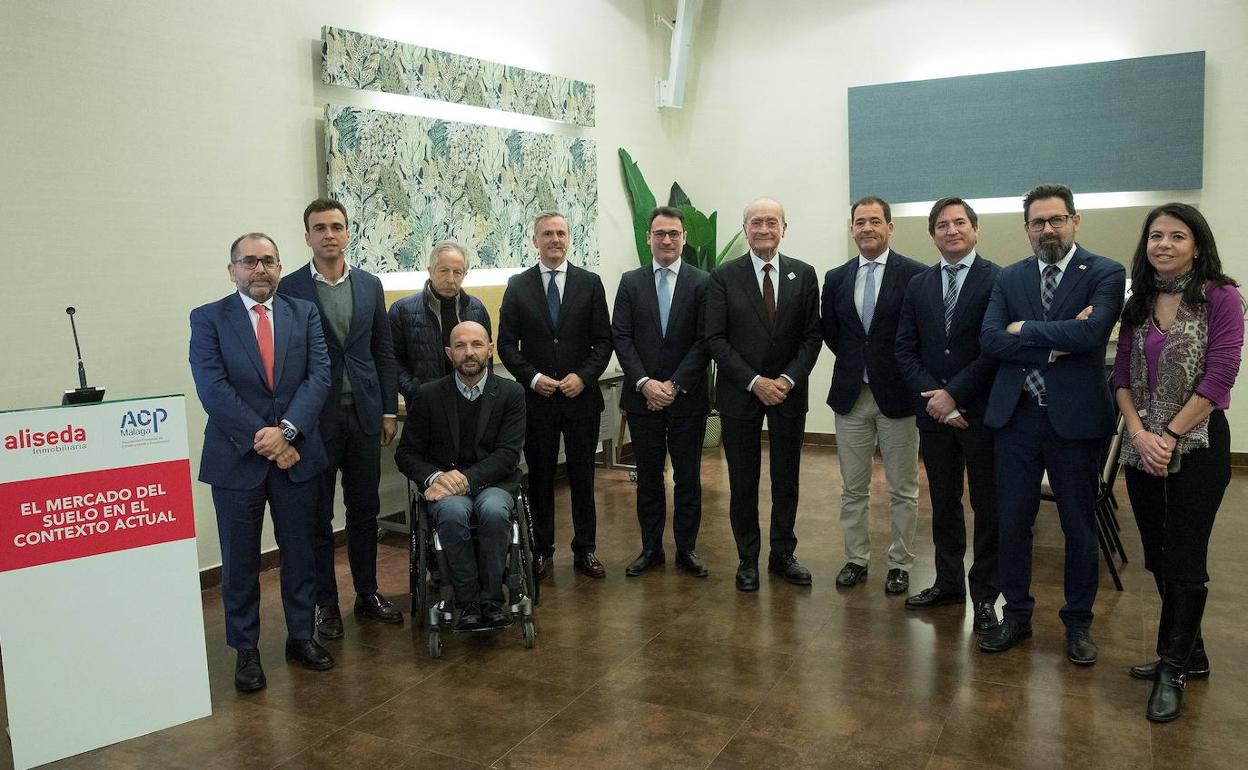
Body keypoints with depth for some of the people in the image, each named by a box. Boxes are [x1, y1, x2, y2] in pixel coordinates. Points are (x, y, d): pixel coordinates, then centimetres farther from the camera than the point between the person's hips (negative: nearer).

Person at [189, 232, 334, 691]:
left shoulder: (305, 314, 6)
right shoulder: (208, 319, -1)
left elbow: (319, 375, -4)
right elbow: (213, 389, -11)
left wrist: (285, 430, -17)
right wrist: (262, 439, -17)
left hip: (295, 454, 2)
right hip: (236, 458, -2)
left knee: (300, 551, 13)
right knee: (240, 562, 8)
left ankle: (301, 636, 29)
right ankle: (246, 650, 23)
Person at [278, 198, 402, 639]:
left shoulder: (370, 285, 7)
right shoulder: (290, 289, -4)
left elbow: (383, 353, 10)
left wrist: (389, 411, 6)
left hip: (364, 416, 3)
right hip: (316, 418, -3)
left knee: (365, 511, 12)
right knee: (318, 516, 6)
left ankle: (368, 594, 26)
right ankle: (325, 603, 19)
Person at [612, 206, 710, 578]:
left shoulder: (702, 283, -1)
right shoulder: (631, 282, 5)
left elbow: (704, 341, -6)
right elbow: (621, 337, 0)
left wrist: (674, 384, -13)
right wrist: (645, 383, -11)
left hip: (687, 397, -1)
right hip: (642, 396, 2)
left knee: (688, 477, 7)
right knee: (648, 477, 10)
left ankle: (687, 549, 20)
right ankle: (651, 548, 21)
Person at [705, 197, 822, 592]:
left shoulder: (803, 274, 3)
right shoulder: (724, 276, -2)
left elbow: (812, 335, 2)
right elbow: (715, 339, -6)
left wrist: (788, 379, -11)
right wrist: (754, 381, -14)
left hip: (788, 391, 2)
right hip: (740, 393, -2)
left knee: (786, 479, 10)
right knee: (743, 482, 5)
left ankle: (783, 554, 24)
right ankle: (747, 559, 18)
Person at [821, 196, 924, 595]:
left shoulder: (915, 275, -7)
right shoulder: (836, 278, 6)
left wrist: (901, 372, -2)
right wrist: (856, 362, 6)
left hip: (897, 396, -3)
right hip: (850, 396, 4)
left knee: (903, 490, 7)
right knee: (853, 488, 12)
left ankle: (900, 564, 20)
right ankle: (856, 559, 24)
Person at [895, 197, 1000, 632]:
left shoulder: (997, 280, -6)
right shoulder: (918, 285, 9)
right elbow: (905, 349, 5)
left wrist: (953, 394, -15)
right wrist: (931, 395, -8)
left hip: (982, 411, -4)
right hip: (934, 412, 4)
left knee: (987, 506, 5)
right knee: (943, 503, 14)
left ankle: (984, 593, 17)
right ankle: (948, 582, 27)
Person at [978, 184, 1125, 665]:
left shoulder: (1105, 274, -2)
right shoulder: (1009, 279, 8)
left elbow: (1091, 331, -20)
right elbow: (990, 340, -6)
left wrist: (1025, 329, -11)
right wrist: (1056, 342, -16)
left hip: (1075, 417, -3)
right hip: (1016, 415, 3)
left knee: (1079, 526, 10)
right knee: (1011, 522, 9)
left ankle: (1078, 623, 27)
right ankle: (1016, 615, 26)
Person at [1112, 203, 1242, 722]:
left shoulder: (1220, 297, -6)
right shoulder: (1138, 304, 9)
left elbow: (1219, 376, -12)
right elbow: (1122, 376, 7)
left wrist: (1169, 435, -14)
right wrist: (1139, 434, -8)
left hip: (1196, 445, -5)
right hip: (1142, 446, 5)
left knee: (1184, 560, 1)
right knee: (1158, 557, 11)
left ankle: (1172, 669, 14)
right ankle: (1189, 655, 28)